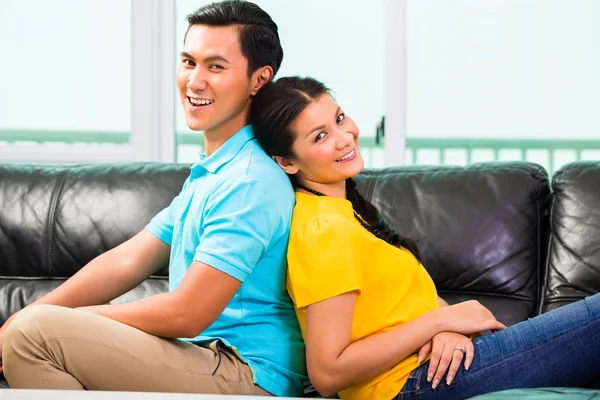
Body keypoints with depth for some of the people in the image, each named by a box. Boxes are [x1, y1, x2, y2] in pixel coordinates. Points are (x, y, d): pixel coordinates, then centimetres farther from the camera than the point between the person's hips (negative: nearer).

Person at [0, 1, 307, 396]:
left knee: (35, 334, -21)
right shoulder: (206, 175, 17)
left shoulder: (249, 182, -17)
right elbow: (126, 261, 13)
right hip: (208, 363, 10)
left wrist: (71, 318, -7)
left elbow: (185, 315, -19)